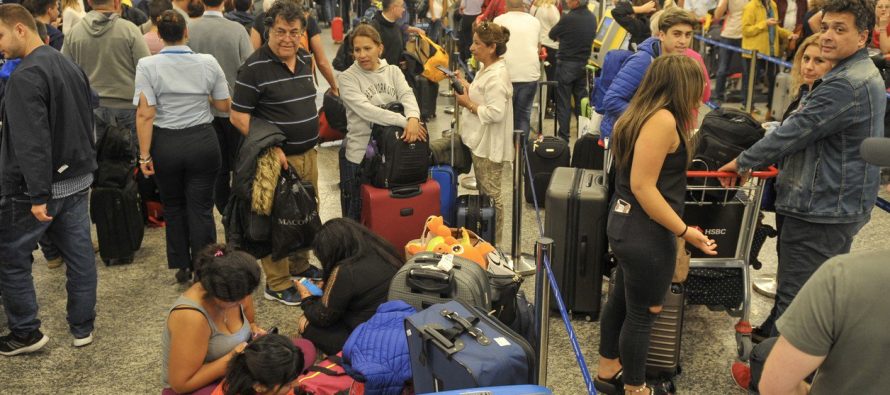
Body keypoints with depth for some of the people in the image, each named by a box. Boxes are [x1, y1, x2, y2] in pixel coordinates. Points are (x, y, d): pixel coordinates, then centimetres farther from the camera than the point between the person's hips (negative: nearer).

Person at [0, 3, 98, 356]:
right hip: (78, 180, 8)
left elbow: (32, 141, -24)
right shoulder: (71, 67, 10)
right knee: (79, 254, 11)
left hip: (40, 186, -8)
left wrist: (37, 196, -24)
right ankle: (82, 328, 21)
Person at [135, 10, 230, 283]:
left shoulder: (147, 66, -8)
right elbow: (223, 105, 4)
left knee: (173, 207, 17)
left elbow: (145, 114, -13)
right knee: (201, 208, 6)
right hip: (202, 142, 0)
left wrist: (144, 155, -8)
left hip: (165, 145, 0)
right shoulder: (208, 63, -3)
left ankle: (182, 266, 27)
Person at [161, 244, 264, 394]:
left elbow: (249, 321, 12)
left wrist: (254, 329, -11)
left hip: (229, 373, 7)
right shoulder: (191, 316, -31)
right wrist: (232, 359, -28)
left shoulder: (236, 292, -11)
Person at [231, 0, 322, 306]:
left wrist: (311, 140, 15)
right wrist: (269, 148, -20)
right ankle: (277, 285, 15)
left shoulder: (304, 59, 7)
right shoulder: (254, 68, -16)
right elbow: (238, 117, -15)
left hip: (308, 154, 7)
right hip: (277, 158, -7)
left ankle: (299, 265, 38)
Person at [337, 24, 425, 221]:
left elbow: (407, 95, -11)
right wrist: (404, 121, -29)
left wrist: (413, 118, -33)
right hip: (360, 154, -4)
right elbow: (366, 111, -21)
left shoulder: (393, 71, 5)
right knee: (359, 215, 8)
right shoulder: (348, 78, -8)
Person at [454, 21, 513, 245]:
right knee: (485, 192, 20)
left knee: (491, 193, 2)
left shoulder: (497, 77, -23)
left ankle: (495, 242, 15)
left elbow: (495, 112, -30)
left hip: (489, 146, -11)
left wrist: (468, 104, -19)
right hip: (481, 142, 11)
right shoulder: (487, 70, 10)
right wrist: (467, 87, 7)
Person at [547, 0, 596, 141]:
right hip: (583, 64, 6)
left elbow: (552, 35, -5)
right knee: (581, 102, 13)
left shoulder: (569, 18, -19)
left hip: (566, 64, -6)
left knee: (563, 102, 1)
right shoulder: (592, 18, 2)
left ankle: (563, 137, 2)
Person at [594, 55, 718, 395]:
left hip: (627, 224, 10)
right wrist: (684, 230, -21)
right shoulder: (663, 119, -21)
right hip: (645, 233, -10)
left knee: (622, 300, 22)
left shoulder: (641, 113, 9)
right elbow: (642, 186, -24)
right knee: (642, 313, 6)